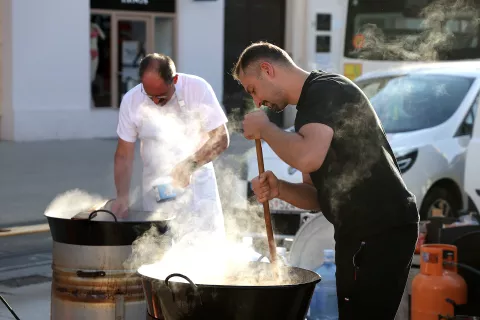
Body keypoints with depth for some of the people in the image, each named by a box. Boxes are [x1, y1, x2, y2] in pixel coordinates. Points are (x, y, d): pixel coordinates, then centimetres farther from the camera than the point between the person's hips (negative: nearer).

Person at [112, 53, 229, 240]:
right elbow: (124, 155, -1)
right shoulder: (131, 101, -8)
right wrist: (122, 195, -14)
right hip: (156, 189, 2)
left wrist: (189, 166, -22)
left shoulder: (197, 89, -14)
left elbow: (221, 139, -10)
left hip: (197, 183, -1)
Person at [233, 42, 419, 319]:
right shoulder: (309, 109, 19)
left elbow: (308, 158, -28)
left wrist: (263, 128, -11)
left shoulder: (327, 89, -11)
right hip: (356, 233, 10)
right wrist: (279, 189, 0)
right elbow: (321, 194, 19)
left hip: (383, 231, -10)